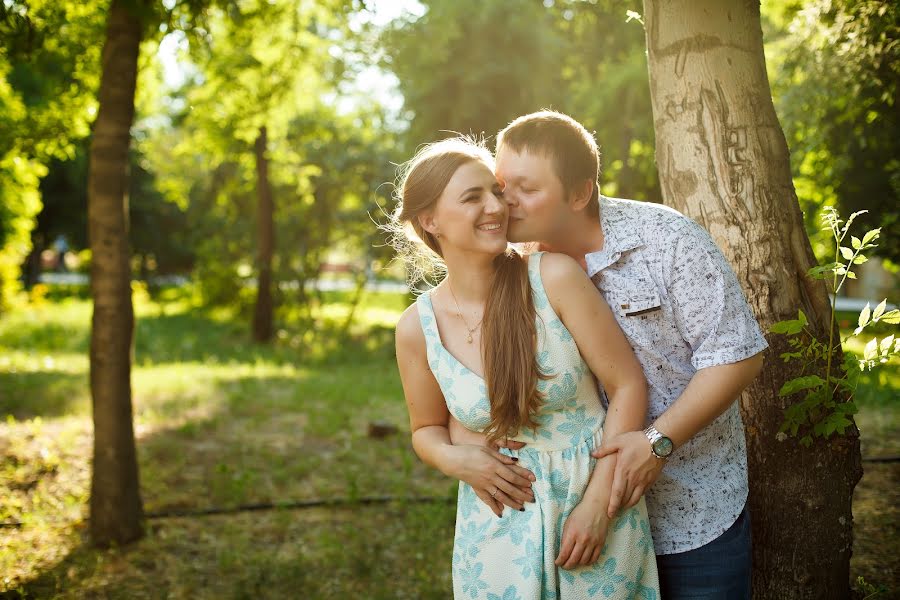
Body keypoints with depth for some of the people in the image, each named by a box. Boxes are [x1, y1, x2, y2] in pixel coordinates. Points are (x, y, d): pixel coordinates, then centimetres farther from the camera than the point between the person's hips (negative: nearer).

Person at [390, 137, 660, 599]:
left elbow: (628, 385, -10)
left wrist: (597, 501, -13)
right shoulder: (418, 328, -8)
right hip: (498, 520, 1)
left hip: (597, 504, -1)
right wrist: (457, 461, -13)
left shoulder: (555, 277, -15)